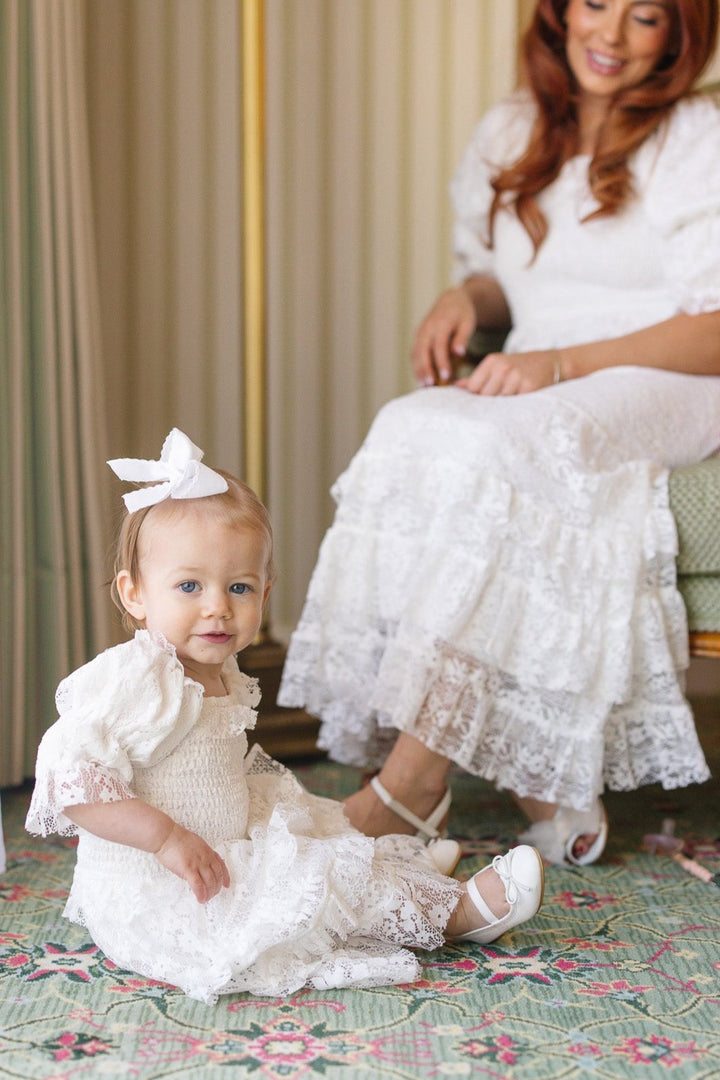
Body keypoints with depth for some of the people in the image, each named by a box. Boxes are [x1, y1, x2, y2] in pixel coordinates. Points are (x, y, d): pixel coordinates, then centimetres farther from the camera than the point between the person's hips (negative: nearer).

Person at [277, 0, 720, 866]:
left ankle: (410, 786, -32)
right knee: (412, 434, -28)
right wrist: (464, 298, 0)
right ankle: (541, 784, -29)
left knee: (486, 450, -34)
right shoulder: (510, 133, 16)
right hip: (530, 394, 5)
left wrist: (563, 361, -20)